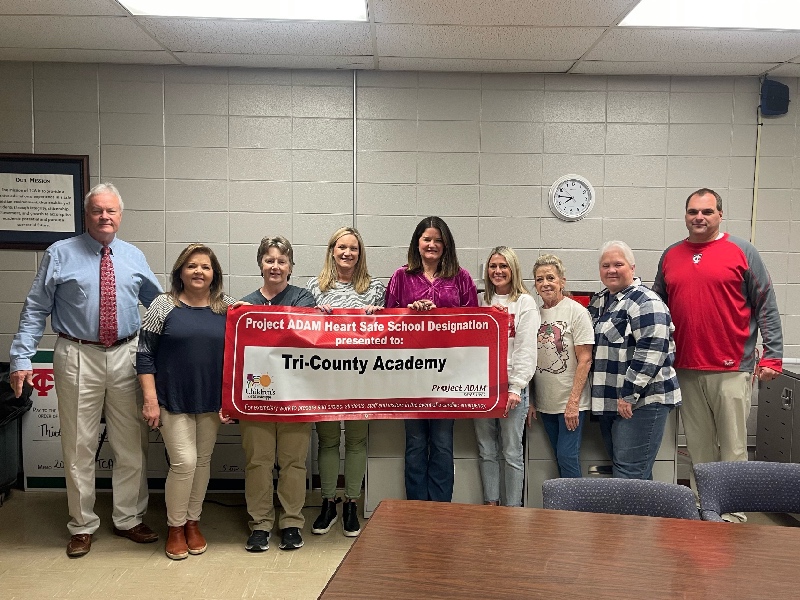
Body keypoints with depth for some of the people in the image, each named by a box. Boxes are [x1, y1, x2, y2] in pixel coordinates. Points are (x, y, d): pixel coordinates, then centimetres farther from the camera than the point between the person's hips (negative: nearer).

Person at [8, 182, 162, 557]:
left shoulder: (134, 257, 7)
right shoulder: (60, 254, -1)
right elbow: (35, 310, -1)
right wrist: (21, 358, -7)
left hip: (126, 357, 3)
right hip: (79, 357, -2)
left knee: (132, 446, 11)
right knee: (79, 446, 7)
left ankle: (128, 519, 29)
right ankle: (82, 526, 25)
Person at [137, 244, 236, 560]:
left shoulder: (228, 307, 2)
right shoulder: (164, 305, -4)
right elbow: (145, 354, -4)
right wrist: (150, 399, -9)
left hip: (212, 402, 3)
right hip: (174, 400, -3)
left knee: (202, 460, 12)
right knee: (184, 462, -5)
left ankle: (193, 521, 30)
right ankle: (175, 527, 16)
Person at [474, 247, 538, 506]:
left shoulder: (524, 302, 0)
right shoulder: (481, 301, 13)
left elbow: (526, 349, -7)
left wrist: (516, 387, -13)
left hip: (511, 385, -4)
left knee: (512, 453, 0)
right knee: (487, 451, 9)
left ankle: (513, 509, 9)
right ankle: (490, 505, 18)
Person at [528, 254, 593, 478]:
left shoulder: (577, 312, -9)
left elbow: (585, 360, -12)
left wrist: (573, 402, -16)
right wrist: (530, 401, 9)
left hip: (571, 402, -5)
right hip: (545, 402, 5)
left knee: (567, 456, -5)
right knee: (560, 457, 13)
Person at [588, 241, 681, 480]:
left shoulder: (645, 302, -12)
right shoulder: (599, 301, 14)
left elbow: (652, 350, -21)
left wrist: (629, 395, -20)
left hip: (641, 401, -9)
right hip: (610, 402, 9)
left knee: (629, 473, -8)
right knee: (618, 465, 15)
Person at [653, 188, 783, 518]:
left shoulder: (741, 252, 0)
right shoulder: (671, 255, 11)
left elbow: (766, 306, -1)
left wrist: (772, 355, -6)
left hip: (732, 370, -3)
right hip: (687, 370, 4)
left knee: (733, 448, 1)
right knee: (699, 447, 12)